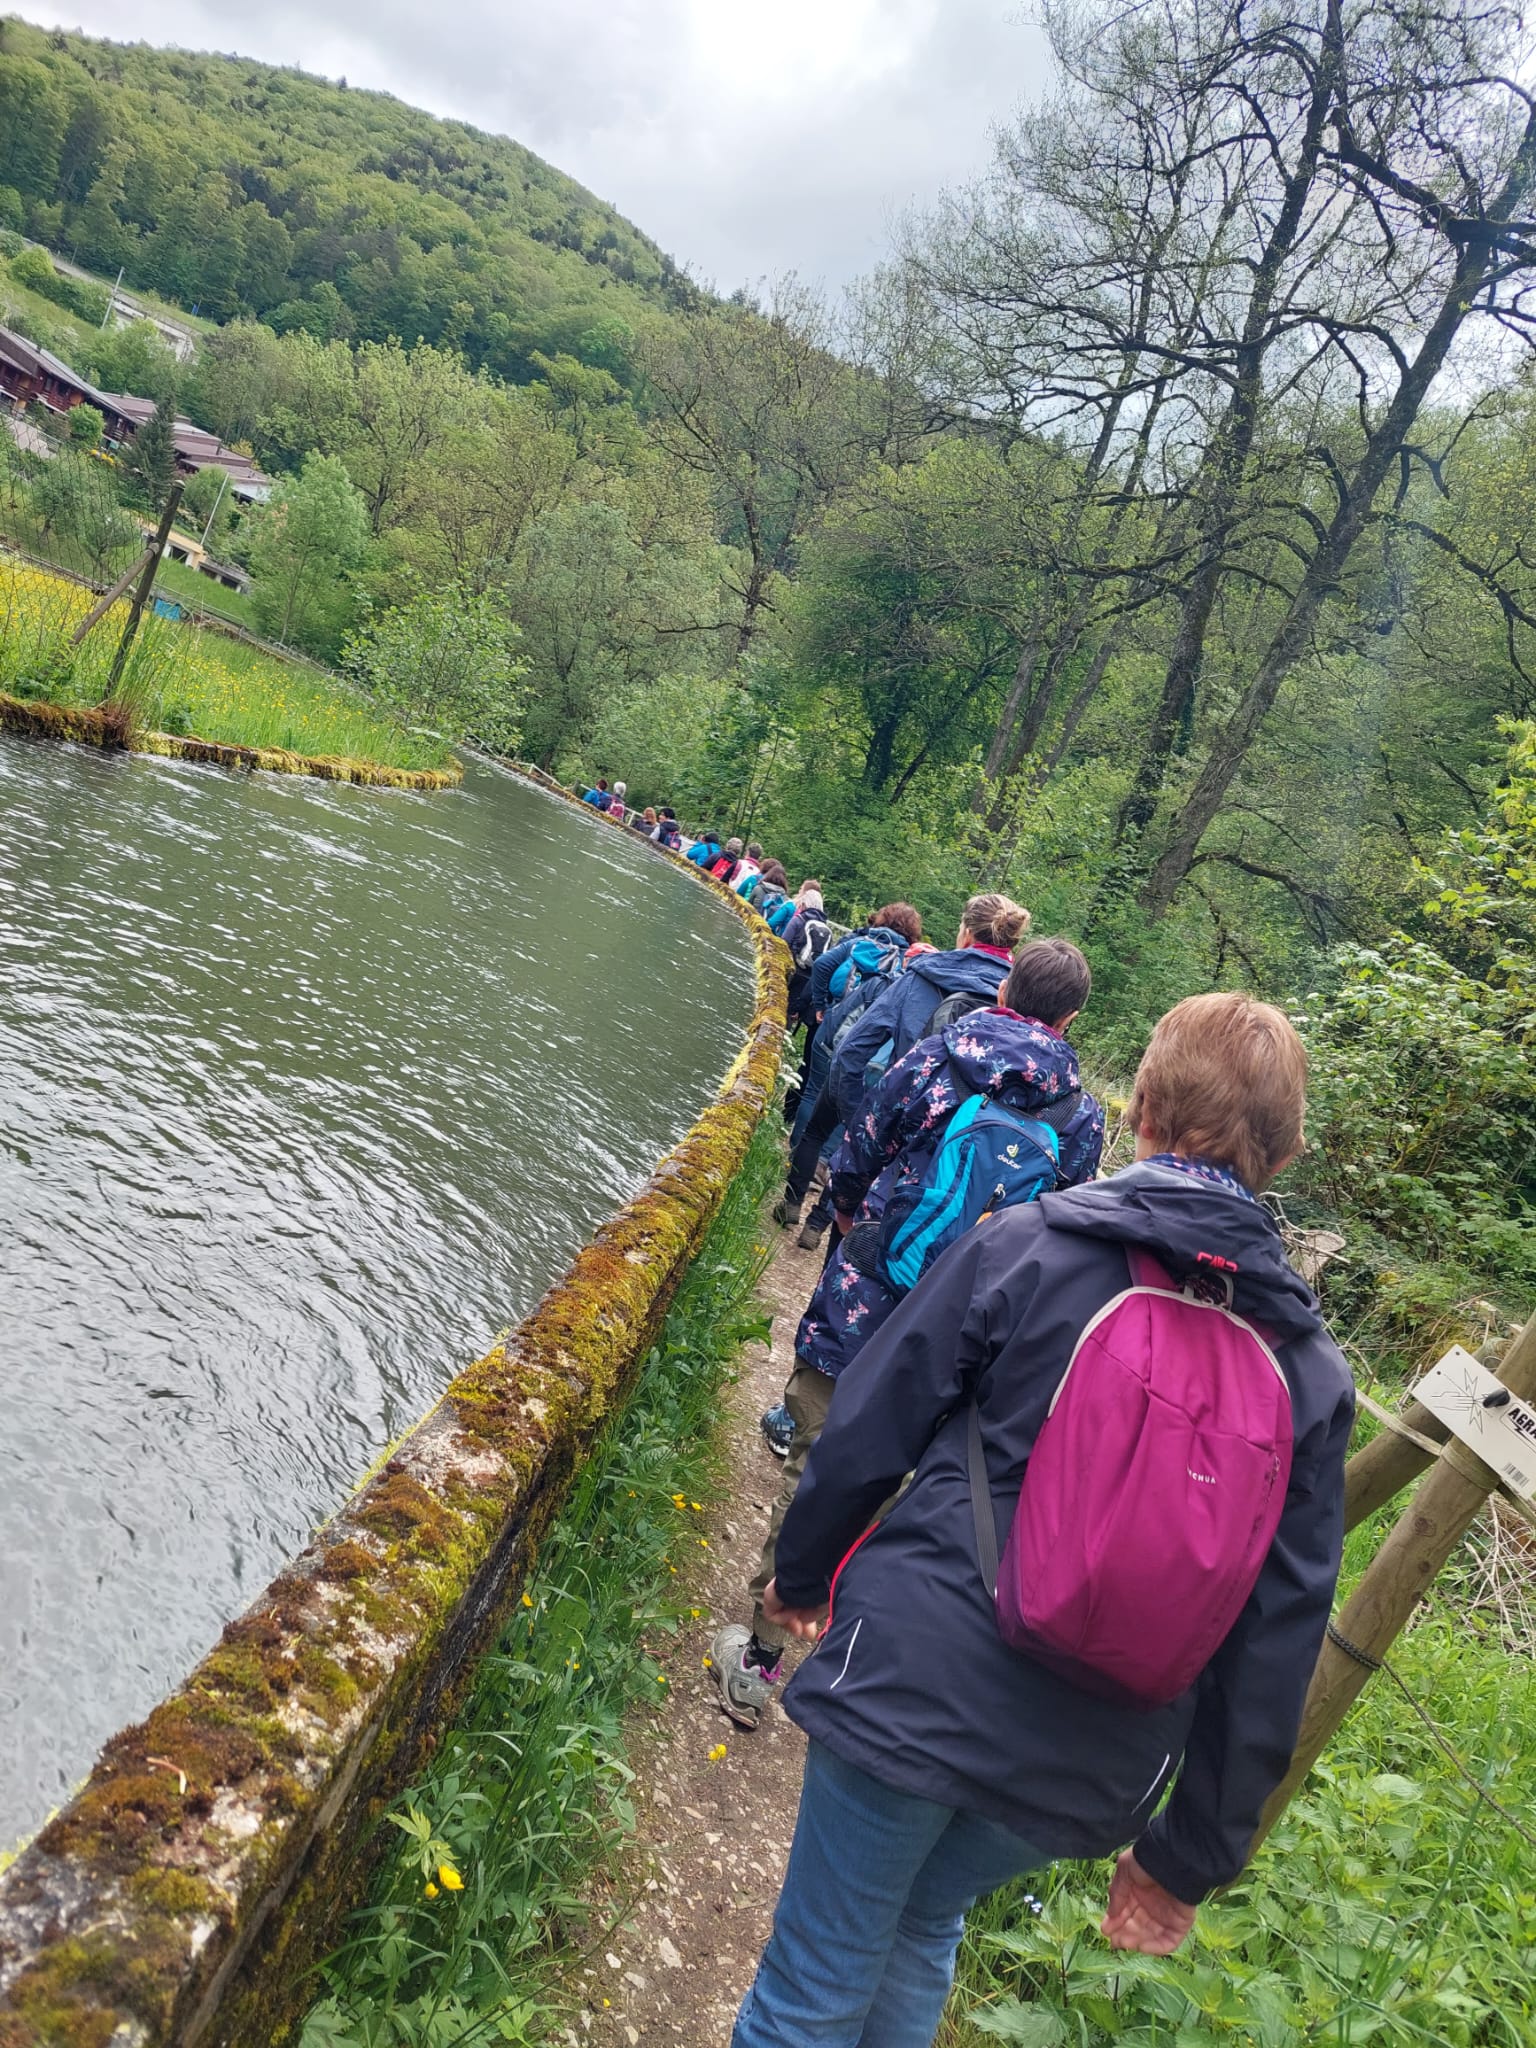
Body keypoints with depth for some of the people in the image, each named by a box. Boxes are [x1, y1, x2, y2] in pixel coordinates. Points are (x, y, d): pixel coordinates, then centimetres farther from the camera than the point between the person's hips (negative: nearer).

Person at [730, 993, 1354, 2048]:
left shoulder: (1024, 1244, -13)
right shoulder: (1311, 1370, -2)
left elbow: (866, 1436, -8)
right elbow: (1277, 1640, -1)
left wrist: (801, 1573, 12)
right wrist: (1192, 1856, 9)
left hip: (915, 1686, -3)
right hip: (1085, 1778, 4)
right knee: (927, 1922, 31)